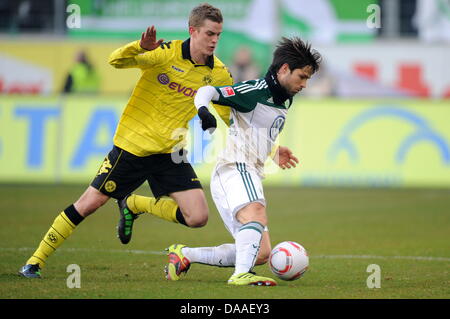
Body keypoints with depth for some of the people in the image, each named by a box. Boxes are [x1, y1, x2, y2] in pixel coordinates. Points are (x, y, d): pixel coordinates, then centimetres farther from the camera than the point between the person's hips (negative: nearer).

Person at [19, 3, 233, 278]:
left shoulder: (219, 74, -4)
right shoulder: (166, 52, -13)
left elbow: (231, 117, 10)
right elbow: (116, 61, -23)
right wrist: (140, 47, -41)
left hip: (170, 152, 3)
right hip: (132, 144, -3)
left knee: (198, 217, -11)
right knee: (89, 204, -1)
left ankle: (134, 205, 14)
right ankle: (36, 261, 15)